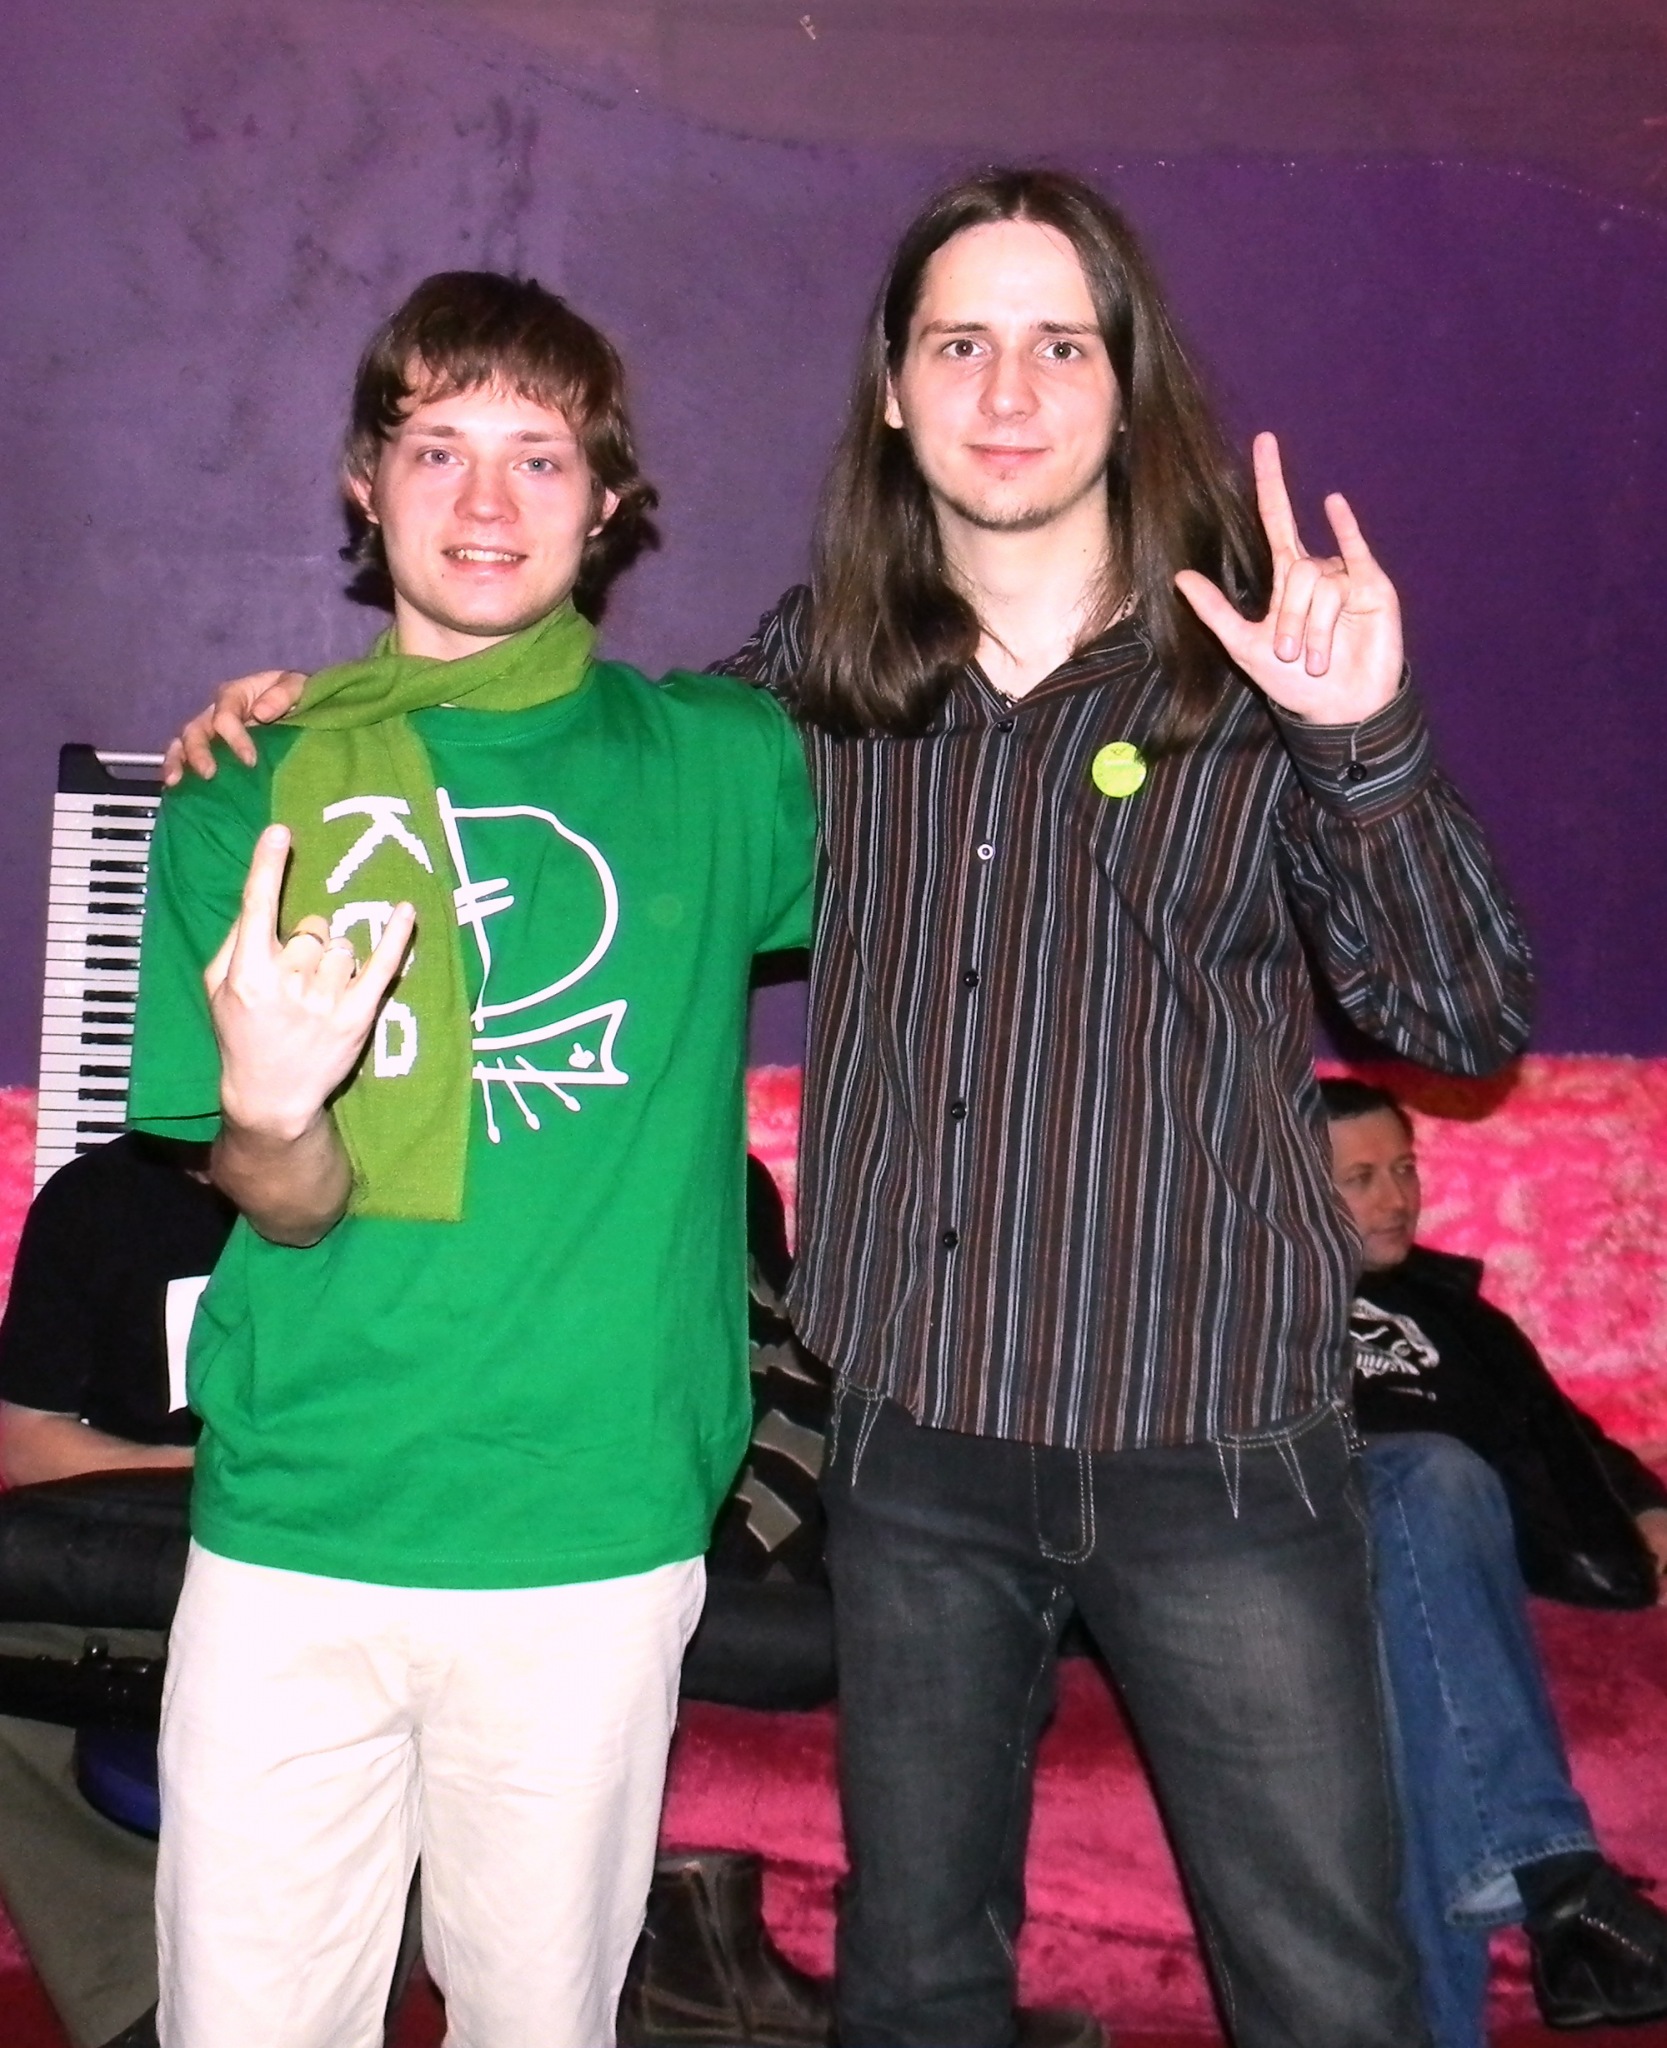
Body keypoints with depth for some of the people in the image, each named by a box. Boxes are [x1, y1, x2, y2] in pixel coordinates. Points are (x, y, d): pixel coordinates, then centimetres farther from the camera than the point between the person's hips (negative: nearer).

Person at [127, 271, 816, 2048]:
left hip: (595, 1543, 0)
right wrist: (268, 1114, -24)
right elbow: (287, 1207, -1)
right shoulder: (255, 797, 3)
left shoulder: (722, 766, 2)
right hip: (291, 1531, 1)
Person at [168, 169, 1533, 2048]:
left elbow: (1463, 1017, -8)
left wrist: (1366, 746, -24)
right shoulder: (820, 671, 2)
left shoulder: (1251, 664, -5)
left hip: (1212, 1448, -2)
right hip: (915, 1435, 3)